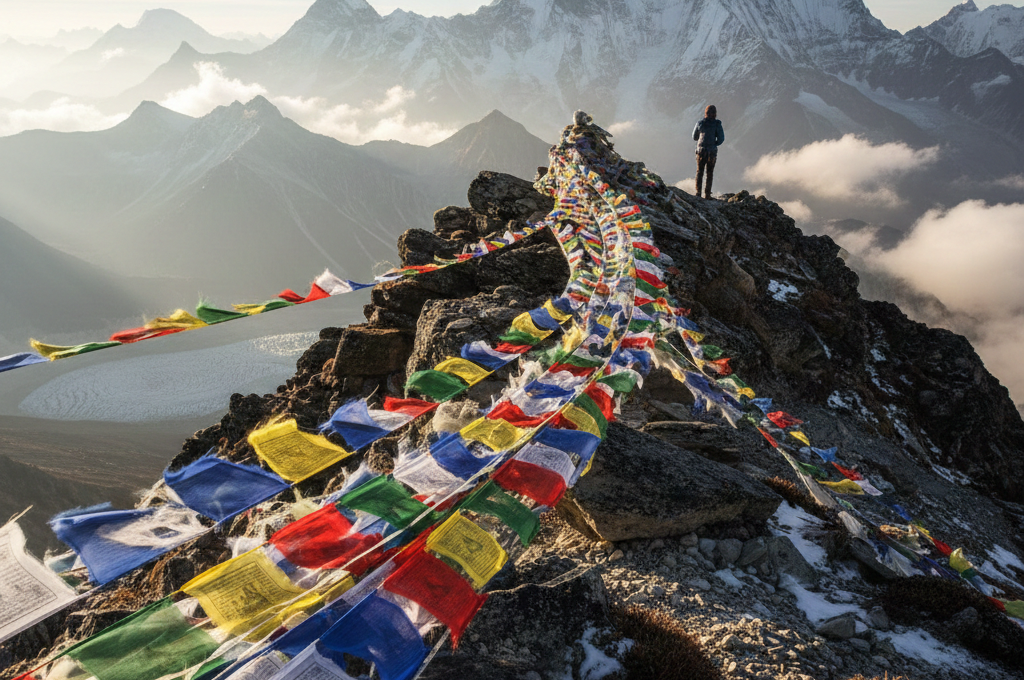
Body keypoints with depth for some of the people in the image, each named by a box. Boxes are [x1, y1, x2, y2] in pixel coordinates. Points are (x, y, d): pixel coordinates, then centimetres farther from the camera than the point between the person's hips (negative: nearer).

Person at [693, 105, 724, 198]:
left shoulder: (700, 123, 1)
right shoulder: (717, 124, -6)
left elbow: (695, 137, 9)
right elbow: (721, 138, -7)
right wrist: (715, 143, 11)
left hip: (701, 150, 1)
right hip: (712, 151, -1)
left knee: (699, 171, 11)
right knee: (710, 172, 8)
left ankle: (698, 192, 5)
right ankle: (707, 193, 7)